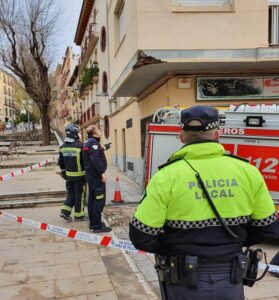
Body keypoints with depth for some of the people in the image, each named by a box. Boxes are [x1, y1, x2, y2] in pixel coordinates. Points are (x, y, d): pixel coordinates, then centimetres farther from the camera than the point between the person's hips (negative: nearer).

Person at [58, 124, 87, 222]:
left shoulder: (63, 147, 5)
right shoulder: (80, 146, -16)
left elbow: (61, 162, 12)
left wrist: (63, 172, 22)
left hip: (69, 175, 6)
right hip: (79, 175, -6)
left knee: (71, 194, 19)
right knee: (79, 195, 6)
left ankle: (65, 211, 12)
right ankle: (79, 215, 15)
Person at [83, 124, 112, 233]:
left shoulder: (88, 142, 13)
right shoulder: (93, 142, -17)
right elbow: (95, 159, -27)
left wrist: (103, 147, 28)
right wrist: (102, 172, -26)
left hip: (90, 175, 10)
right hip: (97, 176, -10)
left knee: (92, 199, 15)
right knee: (99, 200, -5)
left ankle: (93, 223, 24)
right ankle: (97, 226, -1)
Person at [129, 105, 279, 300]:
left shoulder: (167, 176, -18)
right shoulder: (248, 172, -8)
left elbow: (141, 236, -16)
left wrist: (171, 250, 3)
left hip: (184, 283, -2)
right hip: (230, 281, 2)